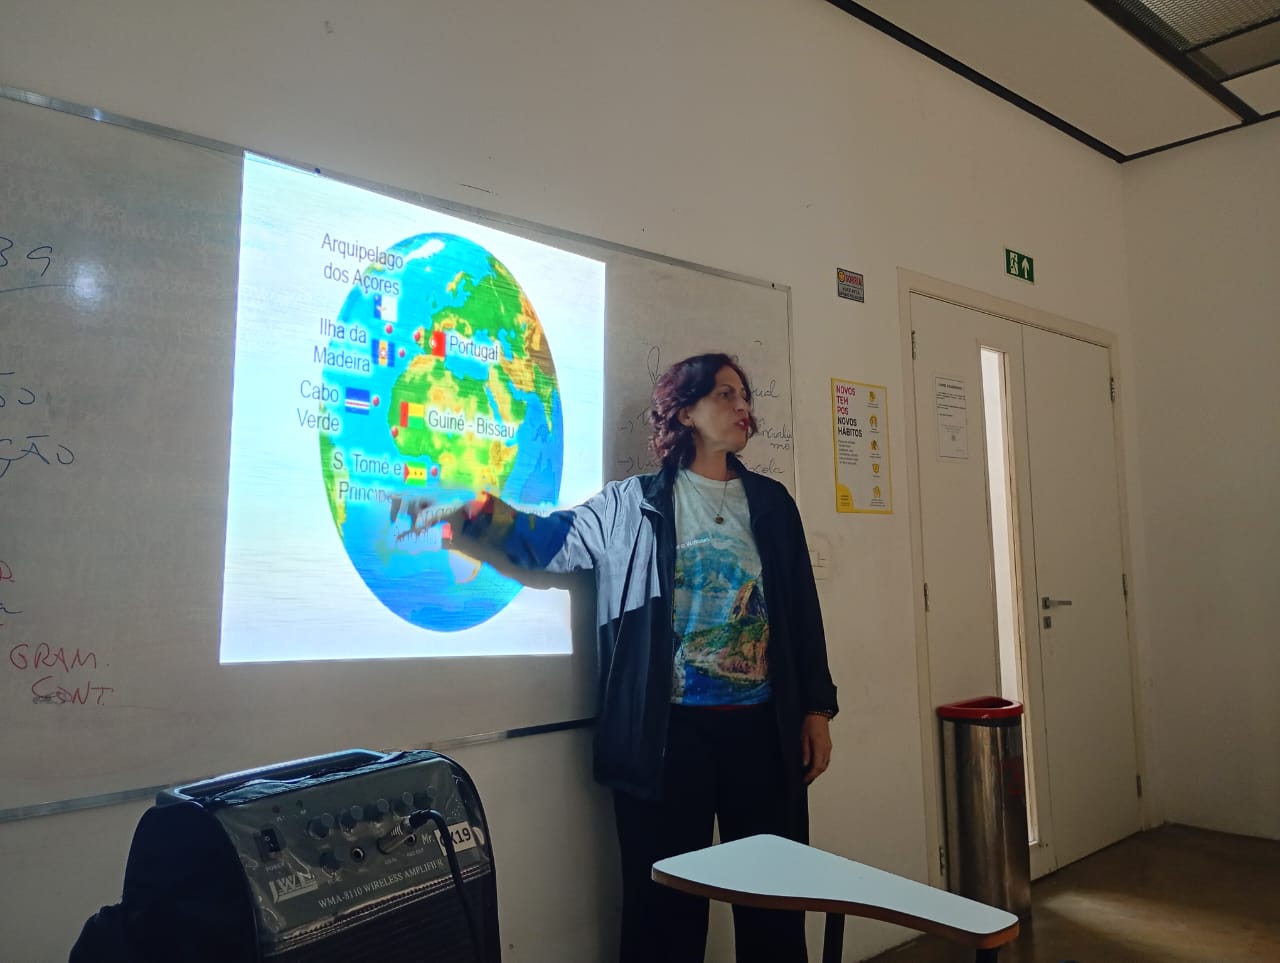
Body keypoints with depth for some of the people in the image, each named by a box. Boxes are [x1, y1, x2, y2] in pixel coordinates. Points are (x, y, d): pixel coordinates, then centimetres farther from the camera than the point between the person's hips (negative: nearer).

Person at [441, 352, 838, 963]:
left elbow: (802, 609, 10)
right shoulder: (633, 505, 0)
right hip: (670, 732, -3)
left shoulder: (770, 502, 8)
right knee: (667, 901, 9)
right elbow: (549, 539, -11)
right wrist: (469, 512, -28)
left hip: (763, 727, 3)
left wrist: (816, 708, 6)